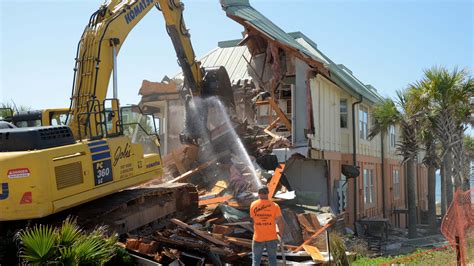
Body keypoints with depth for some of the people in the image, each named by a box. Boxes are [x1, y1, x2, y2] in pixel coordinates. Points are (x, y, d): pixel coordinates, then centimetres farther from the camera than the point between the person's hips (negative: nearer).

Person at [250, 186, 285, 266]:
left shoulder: (253, 205, -4)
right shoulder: (275, 206, -8)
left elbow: (252, 218, 6)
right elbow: (280, 221, -9)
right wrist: (281, 234, 4)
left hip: (258, 238, 0)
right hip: (271, 238, 0)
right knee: (272, 259, 14)